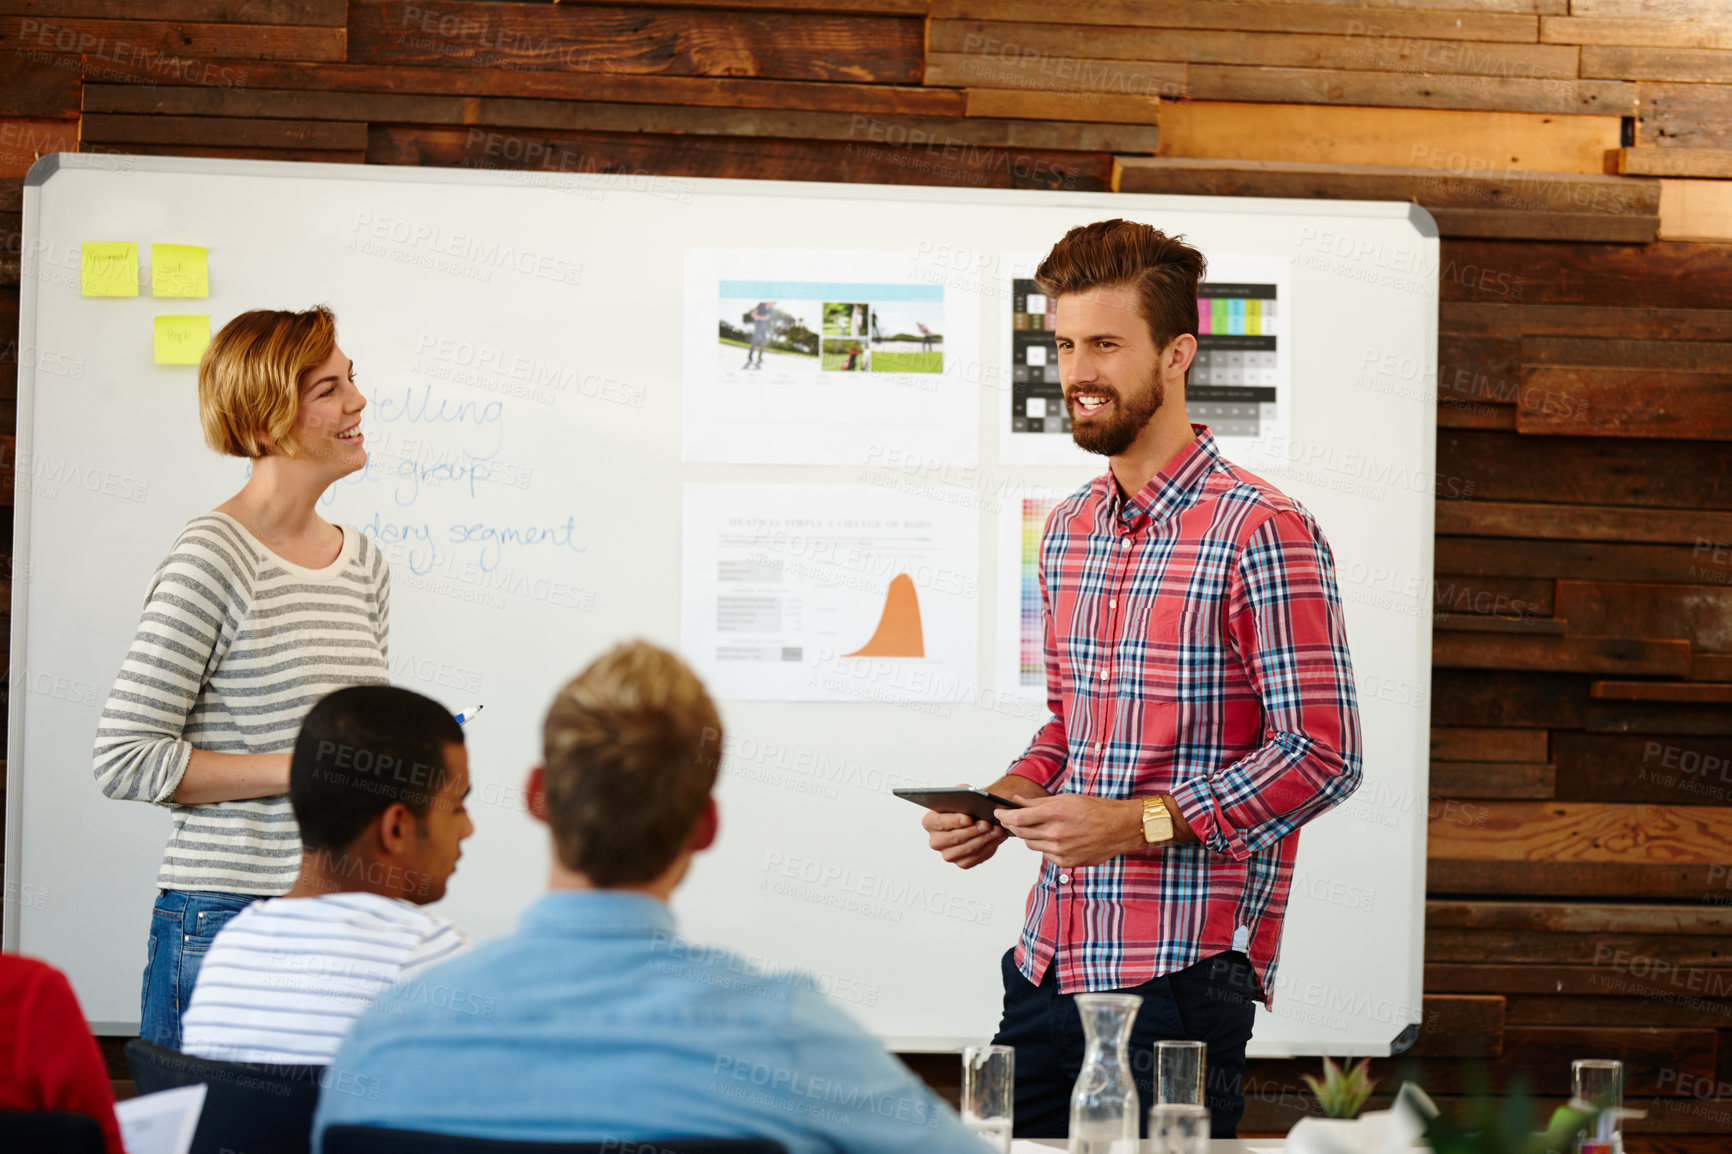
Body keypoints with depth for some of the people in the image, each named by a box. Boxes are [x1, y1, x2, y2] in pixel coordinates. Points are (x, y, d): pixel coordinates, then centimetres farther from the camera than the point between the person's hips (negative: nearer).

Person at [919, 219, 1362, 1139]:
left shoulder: (1261, 533, -11)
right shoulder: (1068, 530, 15)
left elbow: (1322, 753, -13)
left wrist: (1139, 823, -20)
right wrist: (1003, 804, 5)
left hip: (1181, 969, -7)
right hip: (1049, 960, 7)